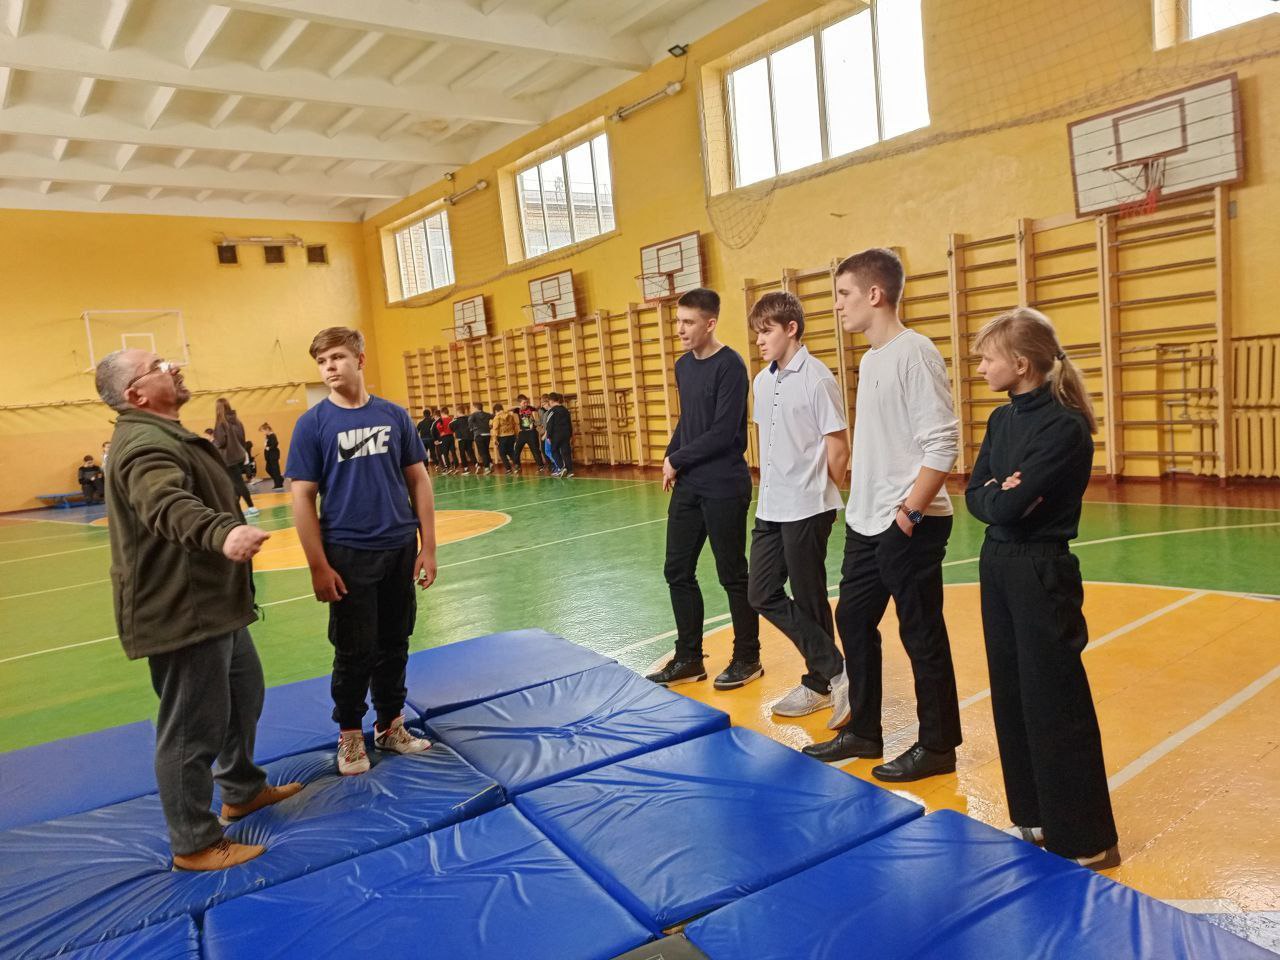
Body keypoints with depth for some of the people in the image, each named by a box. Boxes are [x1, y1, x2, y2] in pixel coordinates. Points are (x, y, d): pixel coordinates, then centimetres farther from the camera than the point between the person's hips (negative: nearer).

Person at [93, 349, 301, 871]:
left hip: (211, 604, 11)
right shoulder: (146, 445, -23)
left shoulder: (162, 435, 14)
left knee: (243, 696, 24)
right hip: (183, 612, -11)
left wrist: (229, 531, 45)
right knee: (193, 727, 0)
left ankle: (242, 789, 43)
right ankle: (195, 843, 15)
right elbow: (168, 506, -44)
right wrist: (223, 532, -61)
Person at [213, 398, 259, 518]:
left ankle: (251, 508, -8)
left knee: (238, 484, -5)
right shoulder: (236, 420, 9)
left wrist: (212, 443, 4)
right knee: (236, 483, 13)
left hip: (229, 458, -7)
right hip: (239, 456, 7)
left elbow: (221, 442, -15)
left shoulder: (221, 422, -11)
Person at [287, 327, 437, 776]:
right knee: (355, 651, 6)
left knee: (395, 643, 13)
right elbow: (302, 496, -6)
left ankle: (390, 725, 30)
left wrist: (428, 545, 1)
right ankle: (350, 733, 26)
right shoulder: (312, 423, -5)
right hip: (348, 556, -3)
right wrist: (318, 566, -9)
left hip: (400, 550, 3)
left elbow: (418, 480, 5)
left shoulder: (394, 415, 2)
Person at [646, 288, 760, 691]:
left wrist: (677, 460, -10)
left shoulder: (729, 366, -14)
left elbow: (723, 432, -19)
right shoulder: (683, 365, 10)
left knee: (732, 575, 4)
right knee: (677, 570, 9)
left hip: (724, 488, -8)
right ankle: (689, 658, 23)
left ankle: (747, 658, 21)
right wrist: (671, 458, 4)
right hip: (688, 486, 8)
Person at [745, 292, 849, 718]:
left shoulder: (817, 379, -13)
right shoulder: (761, 382, 9)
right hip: (770, 510, 8)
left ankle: (820, 683, 23)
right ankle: (834, 668, 20)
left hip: (807, 511, -8)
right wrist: (774, 490, 10)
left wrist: (815, 495, 0)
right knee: (762, 594, 8)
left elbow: (838, 448, -10)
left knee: (808, 599, 4)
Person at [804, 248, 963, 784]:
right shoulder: (869, 360, 12)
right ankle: (862, 732, 31)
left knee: (921, 634, 4)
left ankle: (937, 747, 21)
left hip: (908, 527, -9)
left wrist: (910, 511, -19)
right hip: (865, 524, 9)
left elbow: (943, 445, -20)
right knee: (853, 620, 15)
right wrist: (861, 505, 15)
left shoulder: (914, 353, -15)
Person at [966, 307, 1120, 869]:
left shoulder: (1066, 426, -17)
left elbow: (1011, 508, -23)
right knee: (1010, 695, 14)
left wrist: (998, 497, -4)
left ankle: (1085, 841, 15)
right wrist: (999, 495, -14)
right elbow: (974, 496, 4)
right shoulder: (1002, 419, 8)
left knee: (1053, 701, 0)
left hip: (1042, 573, -8)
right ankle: (1033, 818, 30)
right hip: (997, 568, 8)